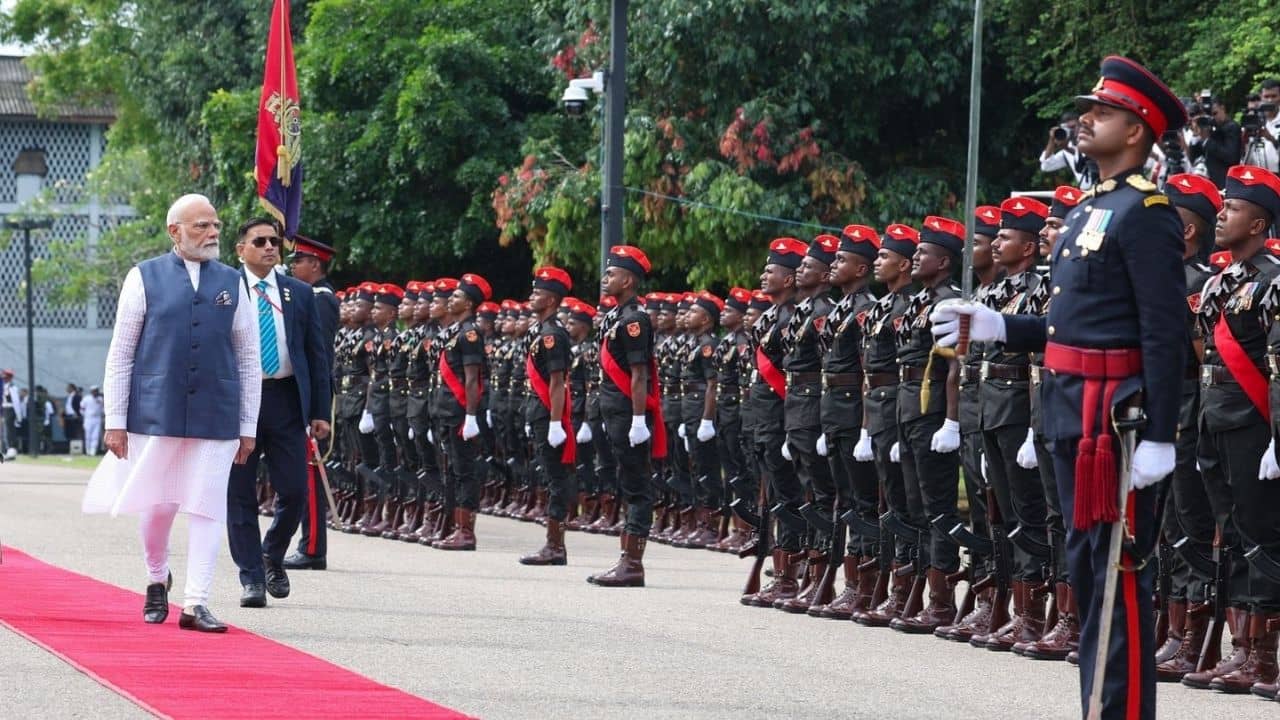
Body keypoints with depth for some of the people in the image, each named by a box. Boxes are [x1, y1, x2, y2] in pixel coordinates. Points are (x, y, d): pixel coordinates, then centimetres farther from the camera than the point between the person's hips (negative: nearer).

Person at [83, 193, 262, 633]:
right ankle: (157, 579, 31)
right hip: (156, 413, -1)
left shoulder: (233, 284, 10)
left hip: (216, 416, 1)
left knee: (207, 509, -4)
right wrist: (115, 421, -2)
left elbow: (249, 360, 11)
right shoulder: (144, 279, 4)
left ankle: (195, 604, 0)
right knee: (156, 506, 5)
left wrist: (248, 427, 6)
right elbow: (120, 354, 4)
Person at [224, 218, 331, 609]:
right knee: (240, 494, 0)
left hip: (286, 399, 2)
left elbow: (316, 354, 11)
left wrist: (320, 411, 5)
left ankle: (272, 556, 24)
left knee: (294, 490, -2)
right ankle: (251, 577, 7)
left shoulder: (300, 294, 10)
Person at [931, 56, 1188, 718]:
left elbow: (1166, 334, -18)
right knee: (1086, 564, 13)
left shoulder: (1146, 212, -12)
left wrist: (1159, 437, -22)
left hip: (1116, 412, -10)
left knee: (1121, 567, -8)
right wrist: (993, 326, 11)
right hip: (1071, 410, 10)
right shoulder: (1089, 211, 18)